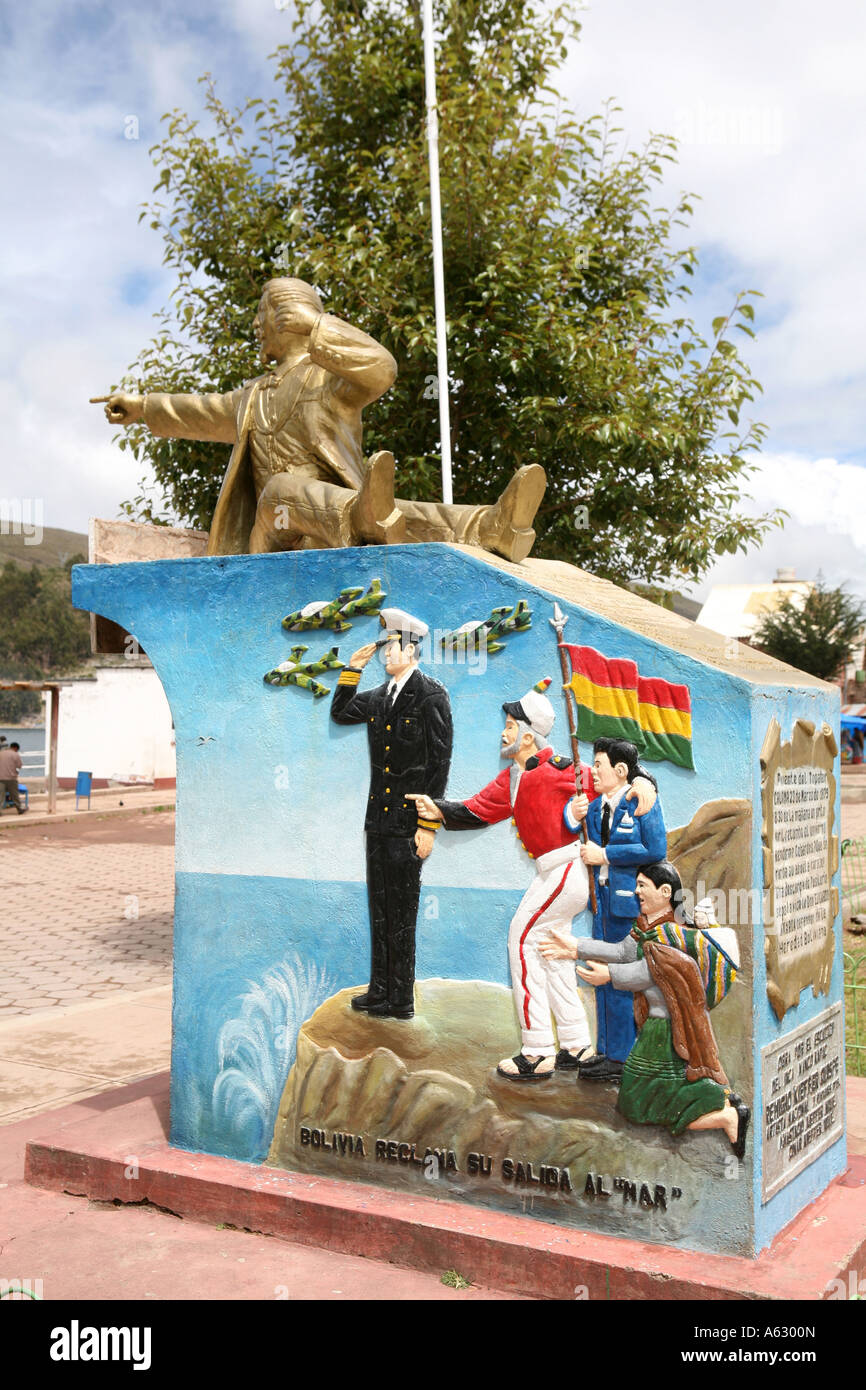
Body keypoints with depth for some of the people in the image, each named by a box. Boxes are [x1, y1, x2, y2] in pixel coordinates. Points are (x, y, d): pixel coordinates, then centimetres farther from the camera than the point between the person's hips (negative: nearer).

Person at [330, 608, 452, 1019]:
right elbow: (340, 713, 26)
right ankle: (380, 990, 26)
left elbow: (439, 763, -13)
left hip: (407, 823, -7)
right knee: (379, 910, 15)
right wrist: (353, 668, 11)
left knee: (401, 914, 0)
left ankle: (400, 1000, 11)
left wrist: (428, 826, -16)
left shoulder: (432, 696, -10)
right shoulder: (379, 696, 11)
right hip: (378, 819, 7)